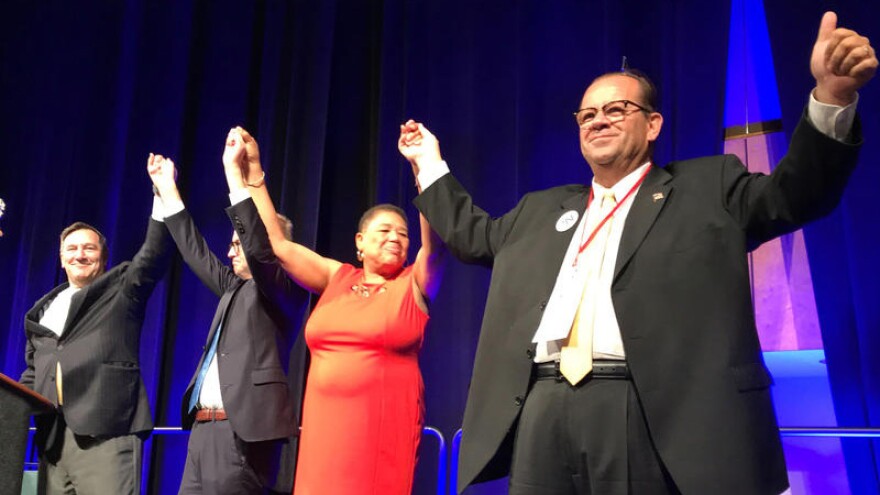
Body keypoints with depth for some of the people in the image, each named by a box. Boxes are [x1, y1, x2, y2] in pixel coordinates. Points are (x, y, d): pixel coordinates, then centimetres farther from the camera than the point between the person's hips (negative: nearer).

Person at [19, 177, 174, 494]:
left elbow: (154, 254, -6)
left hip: (105, 431, -5)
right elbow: (33, 373, 29)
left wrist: (163, 194, -17)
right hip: (52, 436, 5)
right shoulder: (43, 310, 25)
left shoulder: (123, 288, 10)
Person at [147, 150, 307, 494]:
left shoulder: (284, 290, -3)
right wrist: (167, 189, 29)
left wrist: (233, 170, -19)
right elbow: (197, 255, 27)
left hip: (242, 433, -8)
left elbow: (259, 248, -19)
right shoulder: (236, 288, 20)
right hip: (206, 428, 8)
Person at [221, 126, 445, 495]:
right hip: (325, 426, 3)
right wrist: (252, 172, 9)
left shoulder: (413, 284, 3)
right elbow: (277, 244, 12)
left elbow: (434, 244, -15)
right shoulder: (337, 277, 12)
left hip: (383, 429, -3)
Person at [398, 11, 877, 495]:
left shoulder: (707, 186, 12)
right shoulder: (541, 208, 25)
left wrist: (831, 95, -13)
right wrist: (429, 161, 34)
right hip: (543, 412, 4)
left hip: (649, 417, -4)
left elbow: (792, 195, 2)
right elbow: (473, 234, 33)